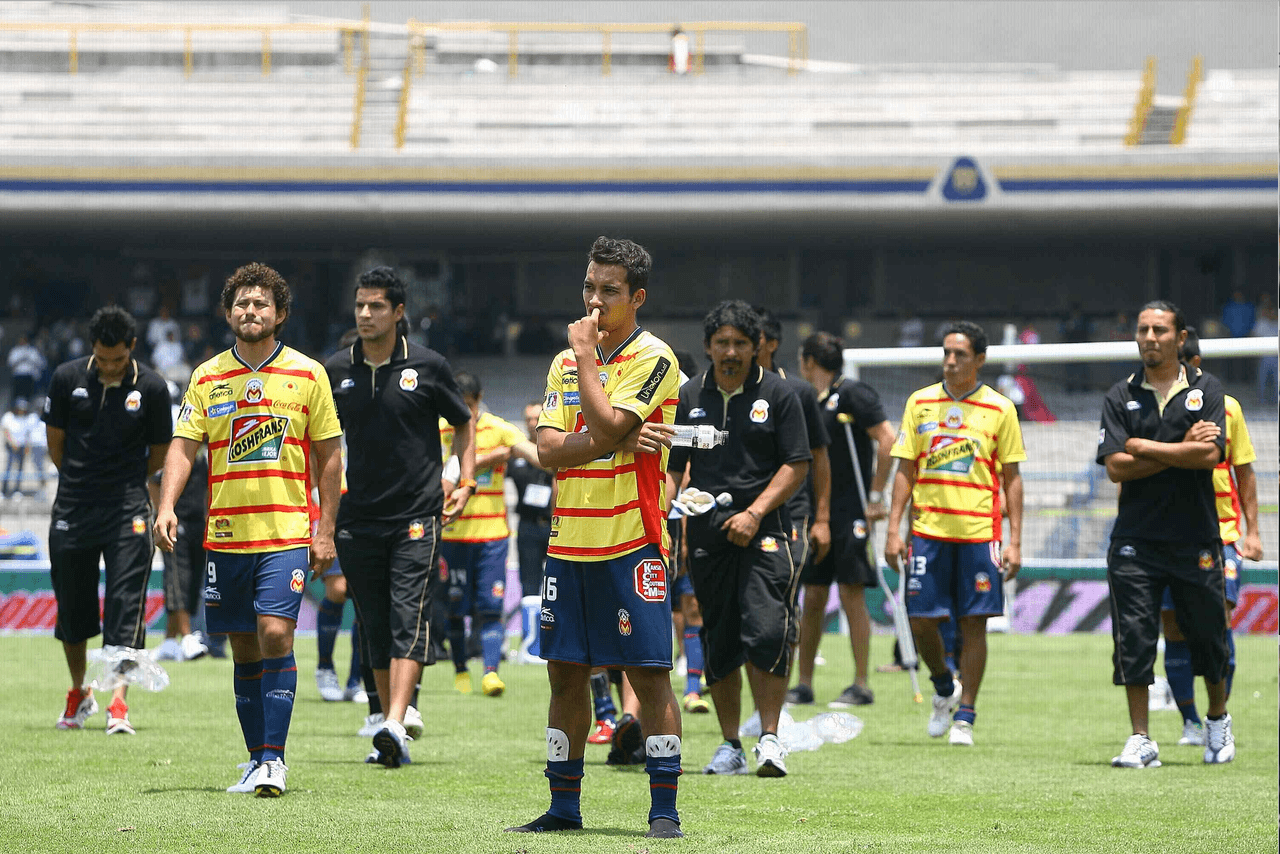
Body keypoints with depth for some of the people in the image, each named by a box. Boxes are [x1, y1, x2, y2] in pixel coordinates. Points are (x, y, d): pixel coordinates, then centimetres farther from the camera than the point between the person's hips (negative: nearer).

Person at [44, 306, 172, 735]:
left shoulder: (151, 387, -3)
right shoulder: (67, 378, 0)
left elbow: (159, 453, 9)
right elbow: (55, 441, 11)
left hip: (127, 510, -2)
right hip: (72, 507, 2)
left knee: (126, 605, -11)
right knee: (71, 604, 9)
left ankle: (118, 704, -15)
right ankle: (78, 695, 30)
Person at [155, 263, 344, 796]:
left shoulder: (307, 374, 2)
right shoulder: (207, 378, 7)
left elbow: (329, 456, 5)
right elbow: (183, 446, 2)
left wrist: (325, 532, 0)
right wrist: (167, 507, -14)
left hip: (287, 532, -3)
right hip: (226, 533, 3)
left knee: (275, 634, -16)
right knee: (244, 650, 7)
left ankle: (274, 759, -14)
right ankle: (257, 760, 16)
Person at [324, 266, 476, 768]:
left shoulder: (428, 367, 0)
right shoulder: (337, 370, 7)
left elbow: (463, 424, 14)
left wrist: (465, 482, 3)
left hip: (417, 515, -3)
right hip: (359, 516, 3)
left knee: (408, 619, -14)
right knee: (375, 627, 6)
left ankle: (396, 724, -24)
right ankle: (397, 716, 15)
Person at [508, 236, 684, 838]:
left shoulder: (653, 358, -6)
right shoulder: (566, 361, 14)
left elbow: (605, 428, -19)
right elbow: (548, 448, 3)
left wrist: (585, 356, -9)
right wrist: (617, 440, -12)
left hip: (631, 544, -6)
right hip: (569, 541, 6)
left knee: (648, 674, -6)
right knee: (565, 674, 9)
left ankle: (664, 809, -3)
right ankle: (564, 807, 16)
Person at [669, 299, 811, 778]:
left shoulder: (777, 394, 2)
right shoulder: (690, 397, 11)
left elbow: (796, 465, -1)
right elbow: (673, 466, 14)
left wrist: (755, 513, -12)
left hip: (763, 530, -3)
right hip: (706, 532, 3)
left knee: (766, 633, -16)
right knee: (718, 642, 6)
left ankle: (769, 739, -8)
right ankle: (730, 746, 12)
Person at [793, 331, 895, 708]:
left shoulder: (851, 393, -8)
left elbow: (888, 440, -14)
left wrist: (875, 497, -16)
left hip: (851, 511, -7)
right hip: (818, 513, 7)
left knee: (851, 593, -7)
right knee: (813, 597, 6)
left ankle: (861, 686, -4)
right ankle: (804, 684, 12)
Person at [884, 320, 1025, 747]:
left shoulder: (999, 409, 2)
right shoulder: (920, 403, 6)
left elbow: (1011, 478, 4)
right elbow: (905, 470, 8)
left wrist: (1015, 540, -2)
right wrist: (893, 529, 0)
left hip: (980, 532, -1)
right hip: (928, 530, 2)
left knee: (973, 624, -2)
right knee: (921, 620, -1)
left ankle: (964, 717, 6)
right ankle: (944, 689, 26)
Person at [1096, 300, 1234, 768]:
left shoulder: (1205, 389, 4)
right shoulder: (1120, 397, 8)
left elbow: (1210, 455, -11)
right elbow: (1116, 467, -4)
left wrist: (1145, 447, -8)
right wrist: (1182, 451, -8)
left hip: (1197, 537, -1)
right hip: (1136, 537, 1)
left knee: (1207, 636, 7)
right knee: (1134, 639, -6)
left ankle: (1218, 720, 30)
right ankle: (1140, 741, -3)